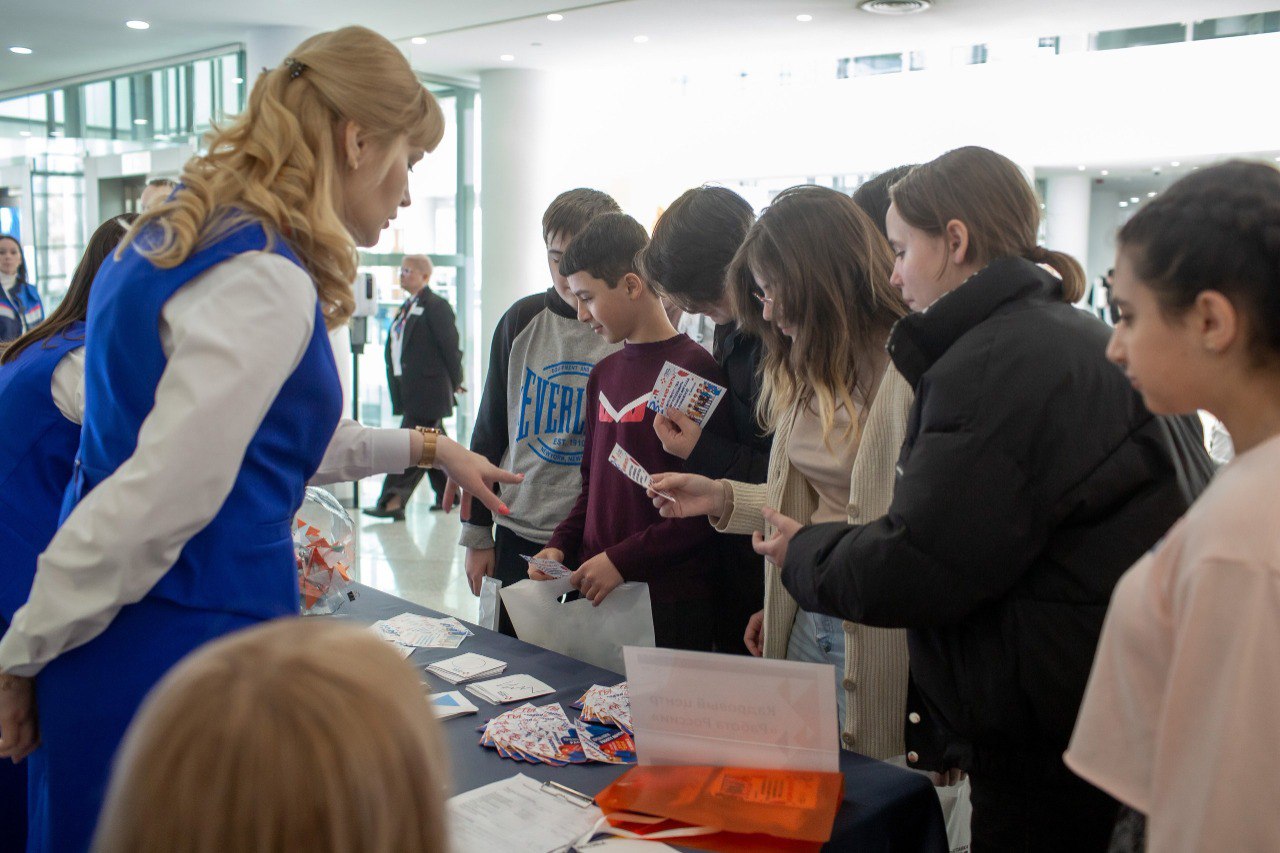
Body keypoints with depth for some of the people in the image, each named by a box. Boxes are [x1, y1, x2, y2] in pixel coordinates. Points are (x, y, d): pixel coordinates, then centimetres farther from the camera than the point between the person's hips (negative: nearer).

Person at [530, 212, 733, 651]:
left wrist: (622, 560, -16)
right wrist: (561, 545, 5)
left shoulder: (694, 368, -12)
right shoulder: (603, 374, 13)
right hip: (598, 589, 7)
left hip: (670, 599, -6)